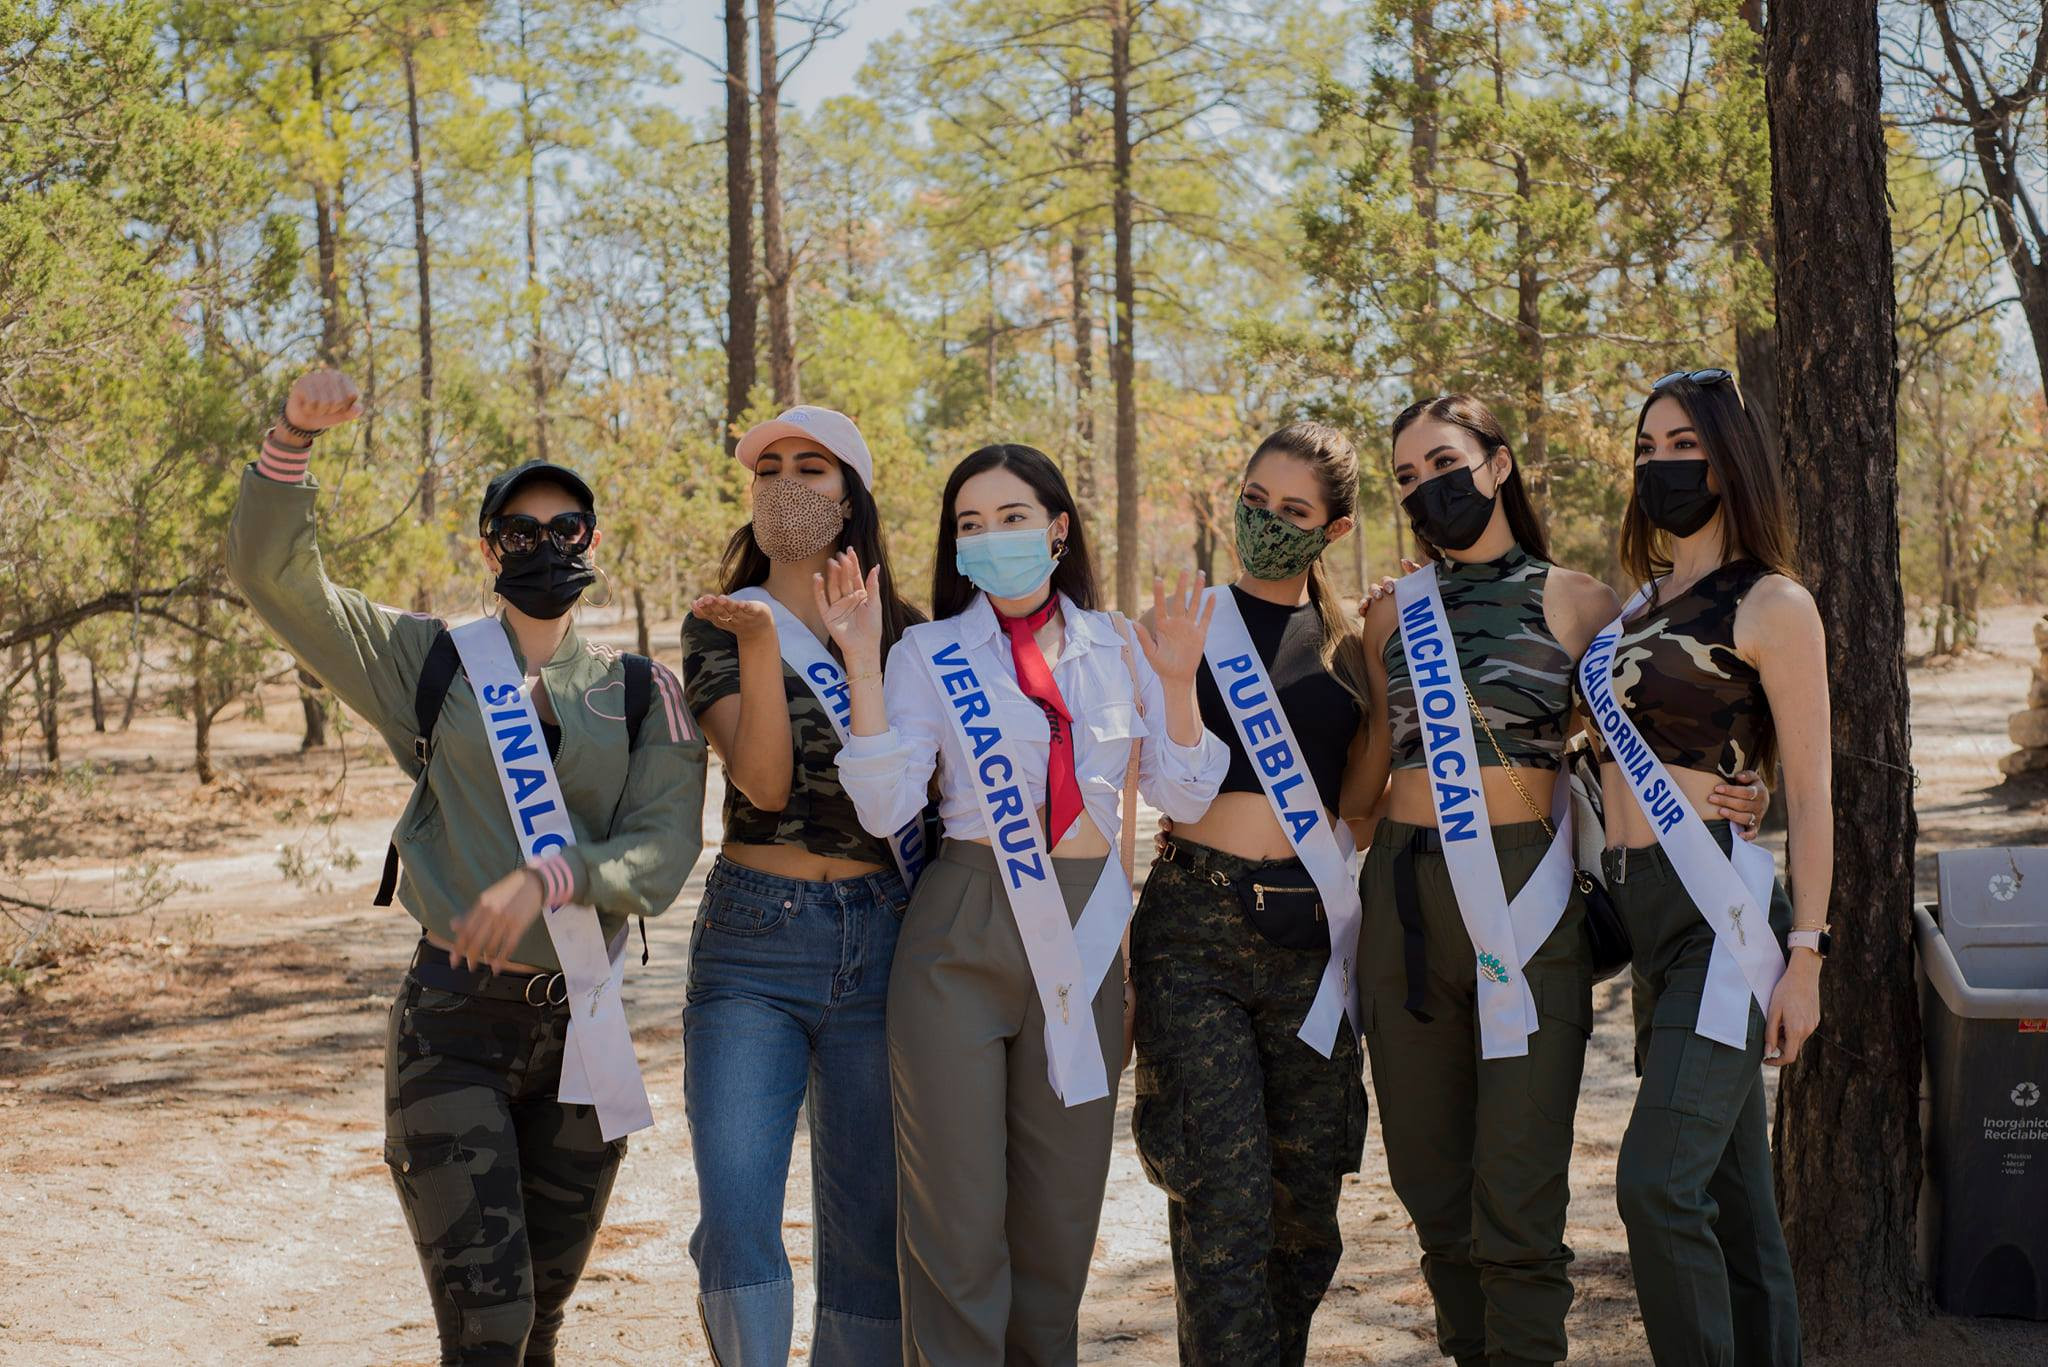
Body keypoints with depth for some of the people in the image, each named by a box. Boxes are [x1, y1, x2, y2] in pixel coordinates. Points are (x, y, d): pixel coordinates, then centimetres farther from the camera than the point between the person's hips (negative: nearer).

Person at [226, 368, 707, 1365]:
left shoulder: (645, 695, 5)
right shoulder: (430, 663, 4)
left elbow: (662, 856, -7)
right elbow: (270, 569, -1)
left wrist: (546, 878, -24)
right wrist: (293, 438, -15)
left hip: (582, 1027, 2)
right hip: (454, 1023, -2)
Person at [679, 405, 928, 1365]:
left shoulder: (904, 630, 10)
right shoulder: (720, 625, 6)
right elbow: (765, 781, -10)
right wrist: (759, 642, -19)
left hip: (882, 942, 2)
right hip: (753, 942, -1)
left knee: (868, 1216, 5)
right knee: (736, 1214, -11)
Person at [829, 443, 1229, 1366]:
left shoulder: (1119, 649, 8)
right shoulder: (930, 653, 1)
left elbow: (1183, 799, 5)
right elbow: (885, 806, -10)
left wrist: (1178, 684, -8)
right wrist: (862, 665, -16)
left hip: (1081, 941, 3)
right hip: (962, 939, -2)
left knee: (1062, 1199, 10)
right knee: (957, 1202, -2)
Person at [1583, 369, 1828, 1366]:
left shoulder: (1772, 605, -5)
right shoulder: (1640, 602, 15)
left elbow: (1808, 793, -7)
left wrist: (1804, 955, -11)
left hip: (1721, 907, -7)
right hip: (1643, 909, 7)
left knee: (1658, 1182, -16)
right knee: (1729, 1191, 12)